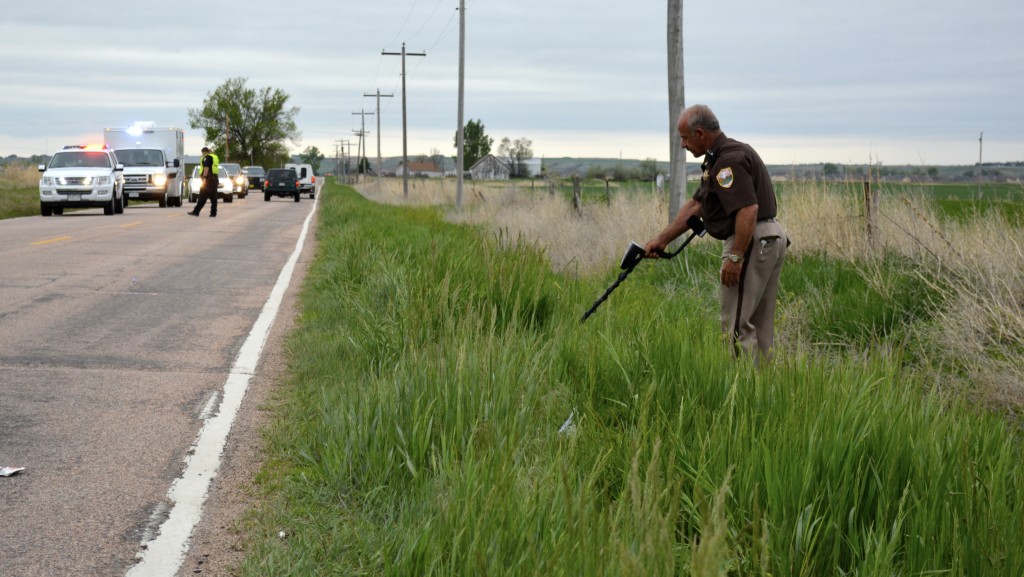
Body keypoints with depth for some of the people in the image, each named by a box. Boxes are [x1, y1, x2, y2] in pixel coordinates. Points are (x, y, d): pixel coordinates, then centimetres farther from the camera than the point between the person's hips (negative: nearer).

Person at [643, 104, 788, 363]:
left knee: (737, 323, -6)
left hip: (751, 243, -11)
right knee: (760, 324, 14)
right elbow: (695, 205, 20)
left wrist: (735, 257, -24)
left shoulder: (729, 160, -17)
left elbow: (748, 210, -27)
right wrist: (662, 239, 18)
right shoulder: (722, 156, 17)